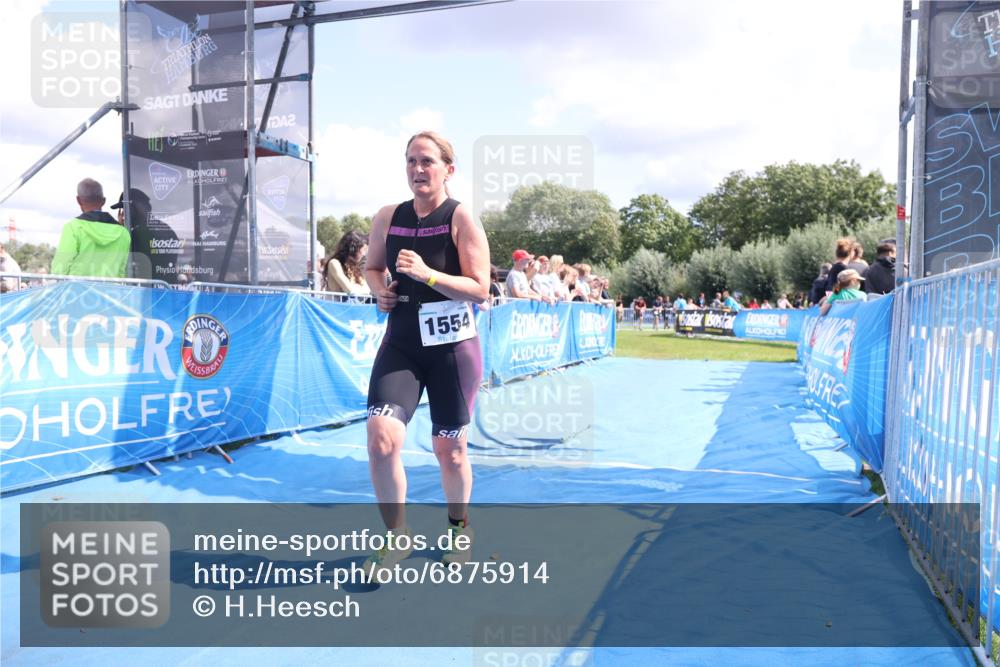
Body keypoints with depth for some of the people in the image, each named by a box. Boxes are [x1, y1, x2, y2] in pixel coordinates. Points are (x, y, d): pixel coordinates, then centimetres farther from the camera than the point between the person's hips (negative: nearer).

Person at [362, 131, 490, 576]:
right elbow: (373, 267, 20)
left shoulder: (461, 218, -9)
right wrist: (380, 288, -3)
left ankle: (458, 527, 37)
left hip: (453, 348, -3)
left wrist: (427, 274, -25)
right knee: (381, 436, -13)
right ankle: (397, 537, 9)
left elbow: (480, 290, -13)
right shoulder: (387, 218, 3)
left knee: (450, 449, 9)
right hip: (401, 344, 3)